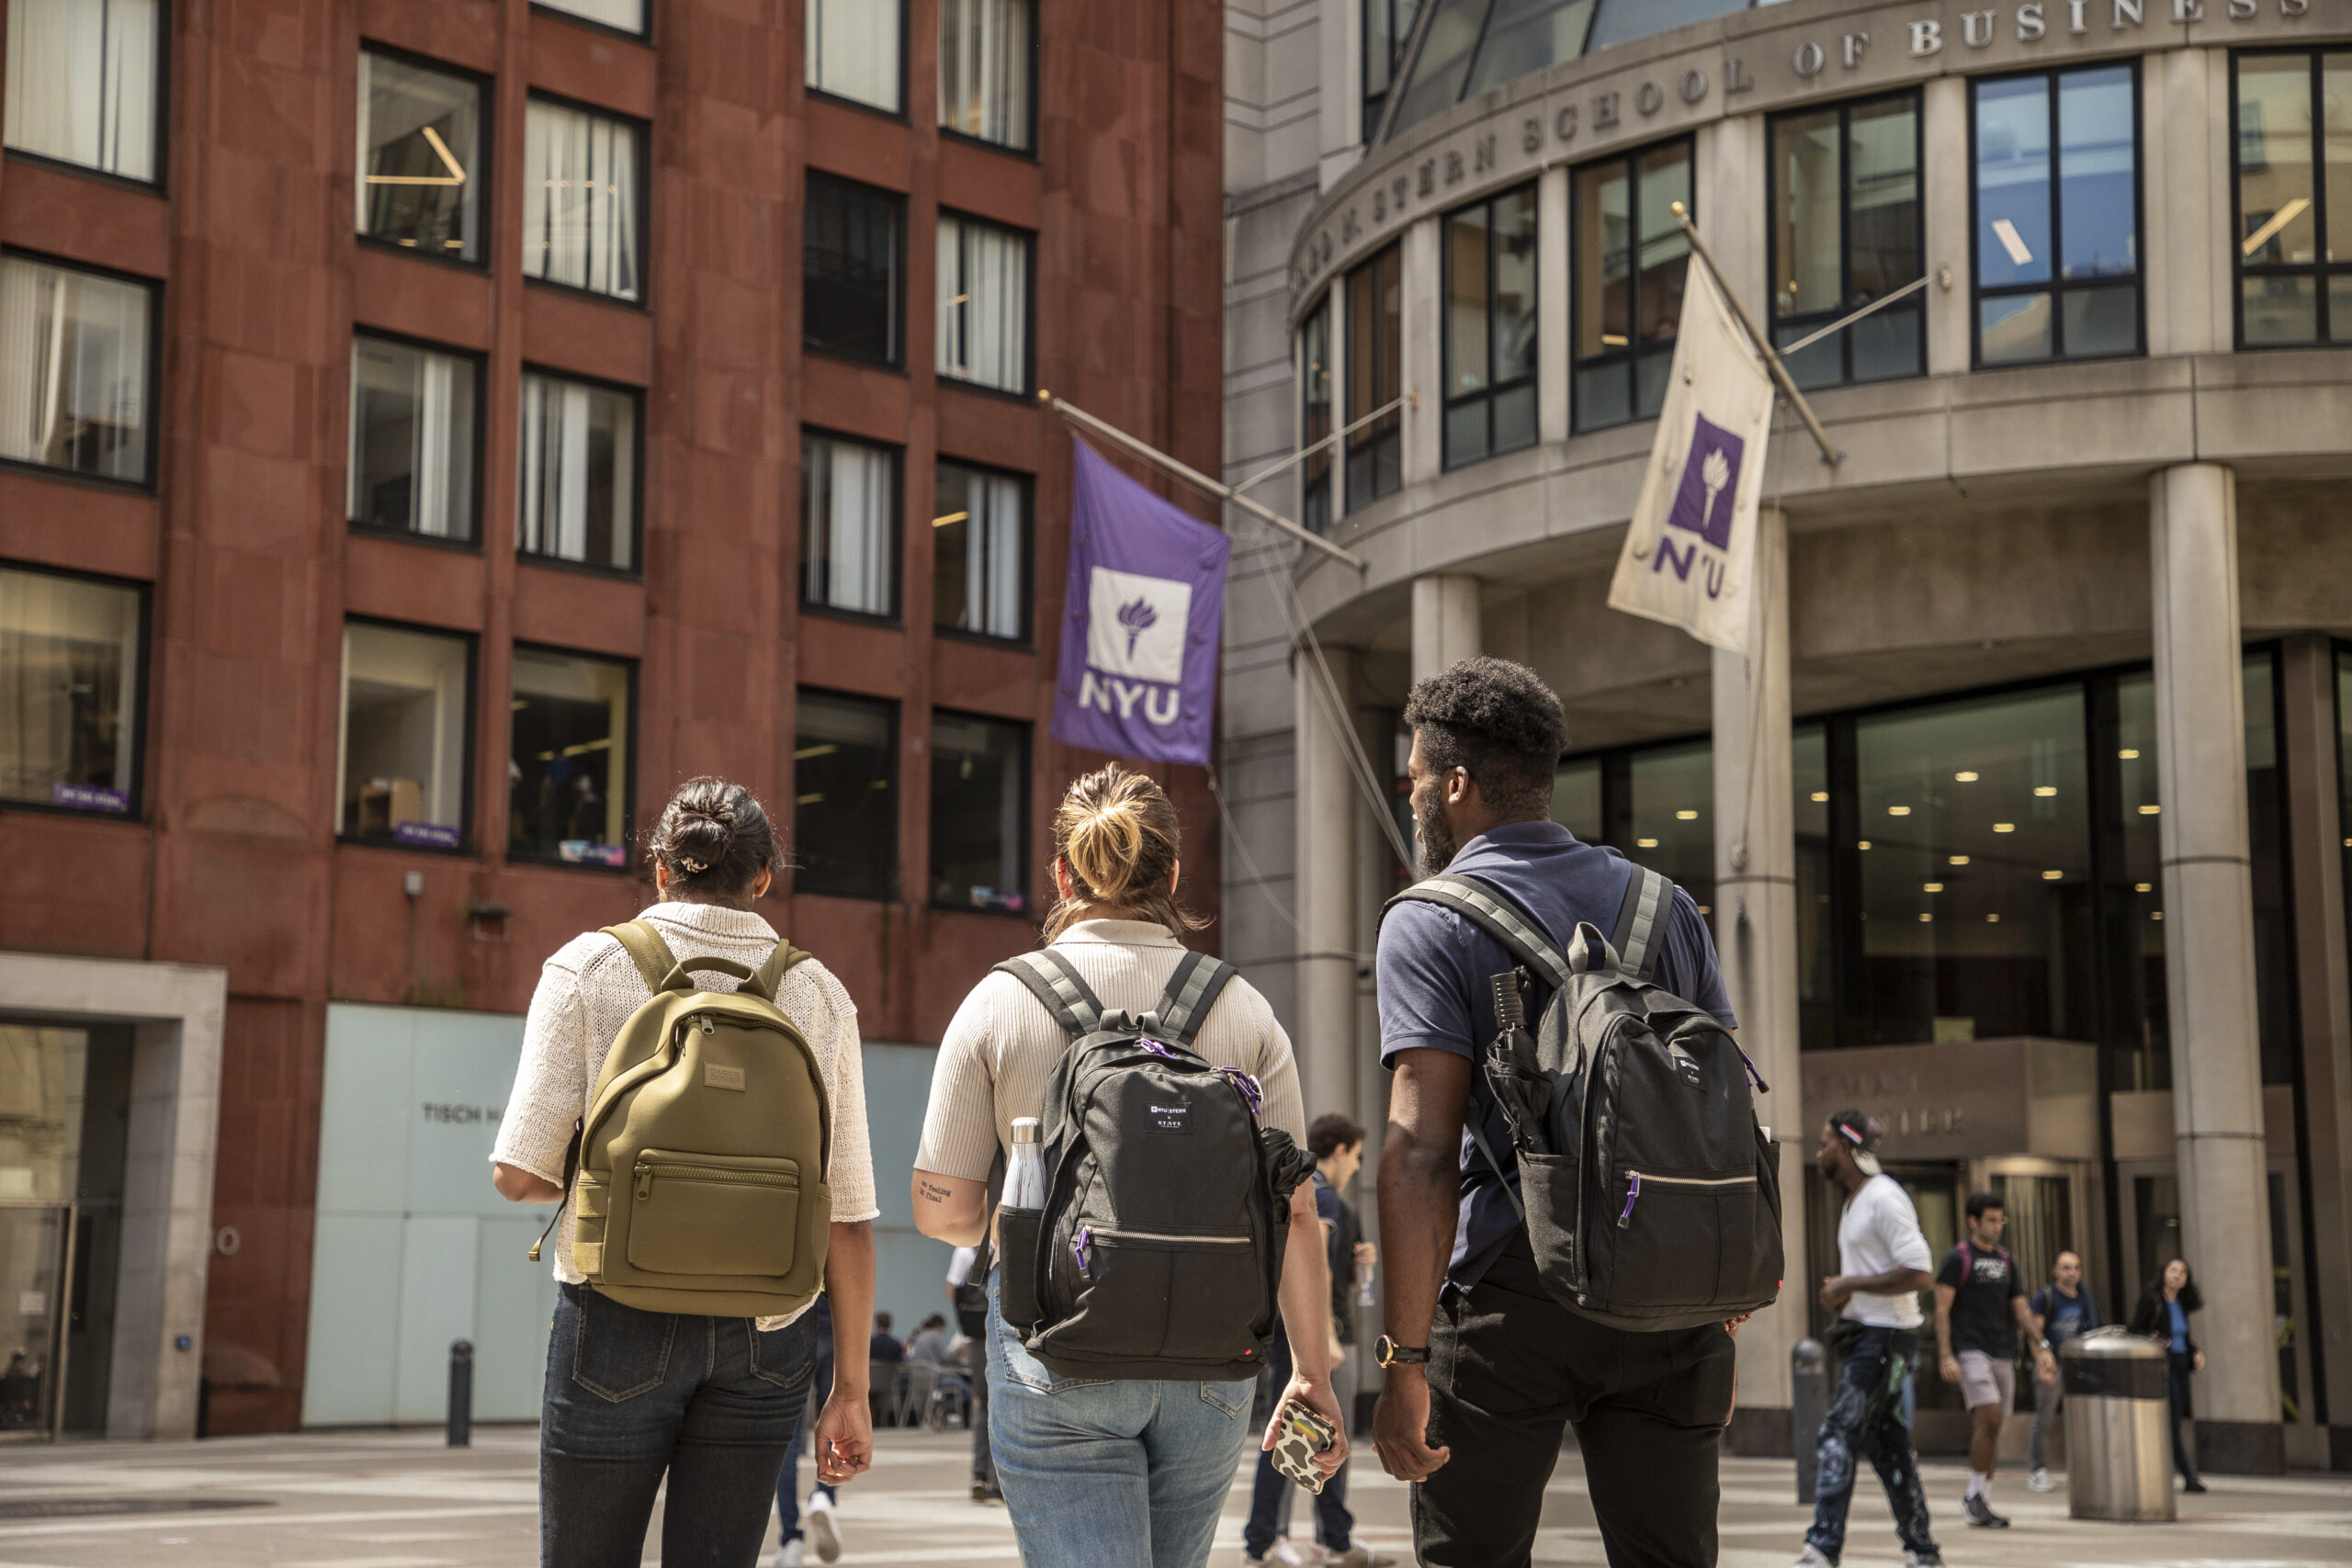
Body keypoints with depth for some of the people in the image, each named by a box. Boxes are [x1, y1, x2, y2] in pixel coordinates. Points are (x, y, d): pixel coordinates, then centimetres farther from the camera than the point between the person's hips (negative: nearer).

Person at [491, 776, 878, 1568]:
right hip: (765, 1336, 2)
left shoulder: (589, 968, -1)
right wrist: (849, 1392, 7)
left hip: (622, 1320, -2)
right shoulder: (819, 994, 4)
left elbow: (521, 1173, -7)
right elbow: (848, 1212, 2)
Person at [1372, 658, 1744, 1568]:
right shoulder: (1665, 906, 13)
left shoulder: (1430, 923, -3)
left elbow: (1422, 1152, -13)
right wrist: (1724, 1326, 17)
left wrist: (1406, 1359, -14)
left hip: (1515, 1296, -4)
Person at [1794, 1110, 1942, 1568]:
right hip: (1864, 1336, 10)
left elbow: (1918, 1273, -23)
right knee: (1887, 1444, 11)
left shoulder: (1884, 1199, -15)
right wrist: (1838, 1291, 7)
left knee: (1838, 1435, -14)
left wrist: (1850, 1284, -18)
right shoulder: (1854, 1201, 17)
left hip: (1886, 1337, -10)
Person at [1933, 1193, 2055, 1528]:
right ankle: (1974, 1494, -10)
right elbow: (1942, 1309, -6)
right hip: (1970, 1351, -6)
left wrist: (2041, 1346, 4)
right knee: (1990, 1416, -20)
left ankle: (1981, 1503, 12)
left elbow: (2020, 1308, 17)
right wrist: (1945, 1356, -15)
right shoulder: (1958, 1258, -2)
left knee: (1991, 1430, 5)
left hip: (2002, 1354, 6)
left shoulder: (2006, 1260, 17)